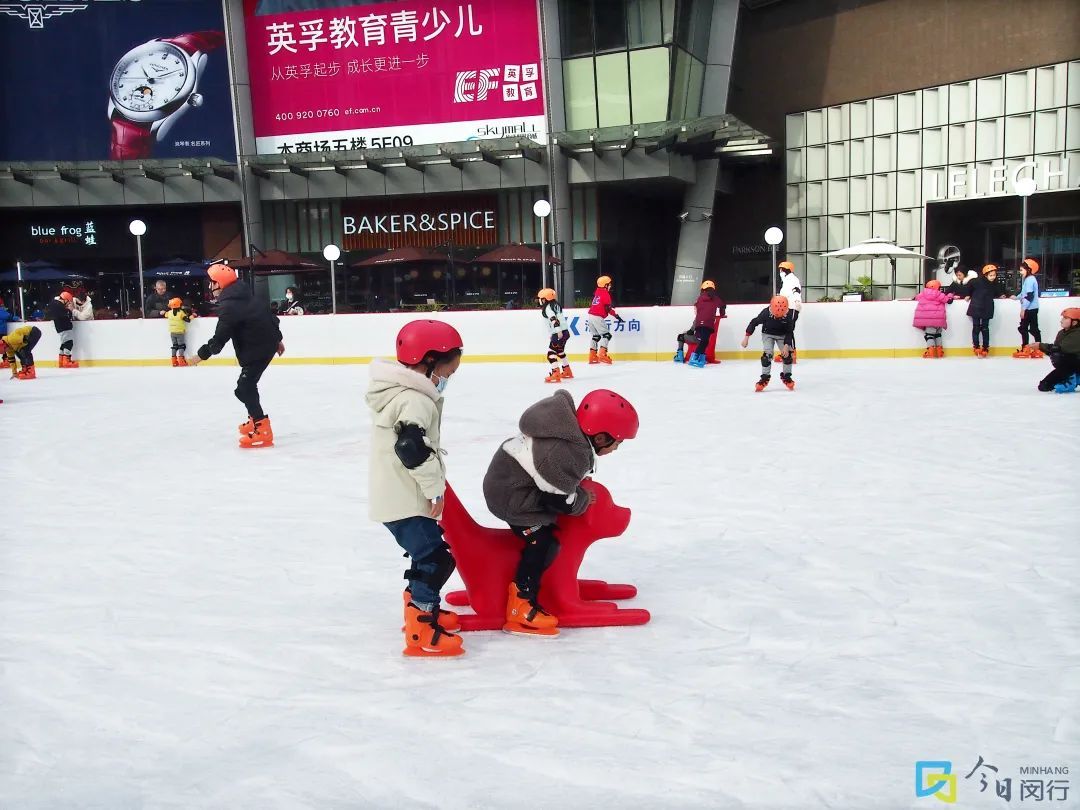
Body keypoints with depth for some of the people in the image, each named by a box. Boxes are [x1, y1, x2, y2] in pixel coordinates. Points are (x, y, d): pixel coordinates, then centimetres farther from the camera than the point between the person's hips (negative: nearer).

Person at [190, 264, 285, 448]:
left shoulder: (229, 306, -20)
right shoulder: (240, 296, 11)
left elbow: (220, 338, -22)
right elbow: (270, 316, 18)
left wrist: (202, 355, -11)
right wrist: (277, 339, 26)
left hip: (258, 347, -10)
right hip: (266, 341, 10)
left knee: (244, 388, -12)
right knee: (247, 384, 23)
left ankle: (262, 432, -18)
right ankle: (255, 419, 37)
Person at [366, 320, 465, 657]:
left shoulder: (400, 392, 12)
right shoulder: (415, 401, -21)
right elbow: (414, 450, -31)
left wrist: (431, 487, 17)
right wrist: (435, 488, -20)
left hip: (393, 497, 10)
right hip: (405, 502, -10)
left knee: (427, 554, 23)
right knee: (436, 559, -9)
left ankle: (420, 606, 38)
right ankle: (420, 631, -8)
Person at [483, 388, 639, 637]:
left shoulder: (572, 430, -1)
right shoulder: (570, 455, -31)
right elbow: (561, 500, -22)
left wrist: (582, 480, 7)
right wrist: (584, 499, -5)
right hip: (510, 495, -10)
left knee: (548, 533, 17)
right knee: (542, 543, -11)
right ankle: (521, 609, -8)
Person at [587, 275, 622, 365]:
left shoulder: (597, 292, 15)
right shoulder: (605, 294, -9)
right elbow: (609, 308, -15)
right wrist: (617, 316, -11)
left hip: (591, 315, 9)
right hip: (598, 317, -9)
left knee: (596, 335, 17)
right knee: (606, 335, -7)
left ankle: (592, 357, 15)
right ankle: (602, 355, -21)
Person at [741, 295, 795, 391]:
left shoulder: (788, 315, -28)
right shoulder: (766, 313, -31)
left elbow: (789, 332, -18)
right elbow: (754, 323, -19)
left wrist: (786, 346, -27)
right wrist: (746, 337, -21)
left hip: (782, 335, 1)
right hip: (768, 334, -1)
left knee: (787, 354, -9)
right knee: (767, 354, -17)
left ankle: (786, 376, 9)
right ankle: (765, 378, -10)